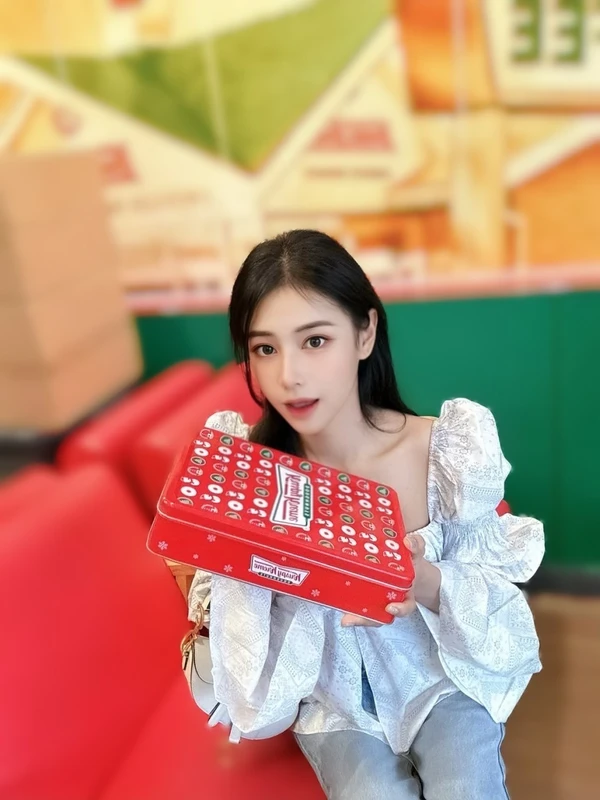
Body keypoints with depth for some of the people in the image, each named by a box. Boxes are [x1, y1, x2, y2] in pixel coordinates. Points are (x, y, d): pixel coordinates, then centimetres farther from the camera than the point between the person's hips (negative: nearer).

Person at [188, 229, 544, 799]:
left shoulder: (451, 449, -19)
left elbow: (497, 592, -10)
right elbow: (248, 645, -10)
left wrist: (429, 586, -32)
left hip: (443, 673, 0)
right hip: (332, 694, 1)